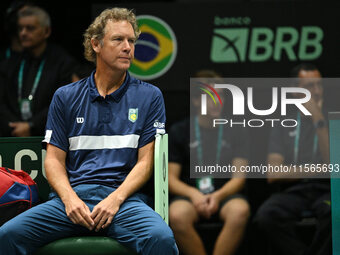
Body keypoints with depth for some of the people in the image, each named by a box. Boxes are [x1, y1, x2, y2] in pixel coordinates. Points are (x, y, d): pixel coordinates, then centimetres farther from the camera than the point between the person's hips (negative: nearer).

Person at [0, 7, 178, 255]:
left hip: (124, 196, -2)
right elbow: (54, 158, 13)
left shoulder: (149, 96, 12)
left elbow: (145, 161, 6)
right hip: (72, 196, 2)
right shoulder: (65, 97, 17)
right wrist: (69, 198, -8)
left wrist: (115, 199, -11)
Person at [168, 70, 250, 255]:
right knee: (177, 215, -36)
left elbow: (239, 177, 5)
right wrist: (194, 194, -16)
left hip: (224, 194, 0)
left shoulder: (235, 132, 12)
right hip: (189, 194, 0)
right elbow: (171, 179, 5)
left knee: (240, 211, -36)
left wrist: (218, 196, -16)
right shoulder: (179, 132, 11)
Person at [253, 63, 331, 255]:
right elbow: (273, 175, 5)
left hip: (327, 191, -2)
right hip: (293, 192, 2)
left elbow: (332, 167, -6)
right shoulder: (285, 126, 15)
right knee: (267, 216, -33)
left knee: (332, 211, -40)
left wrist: (318, 119, -7)